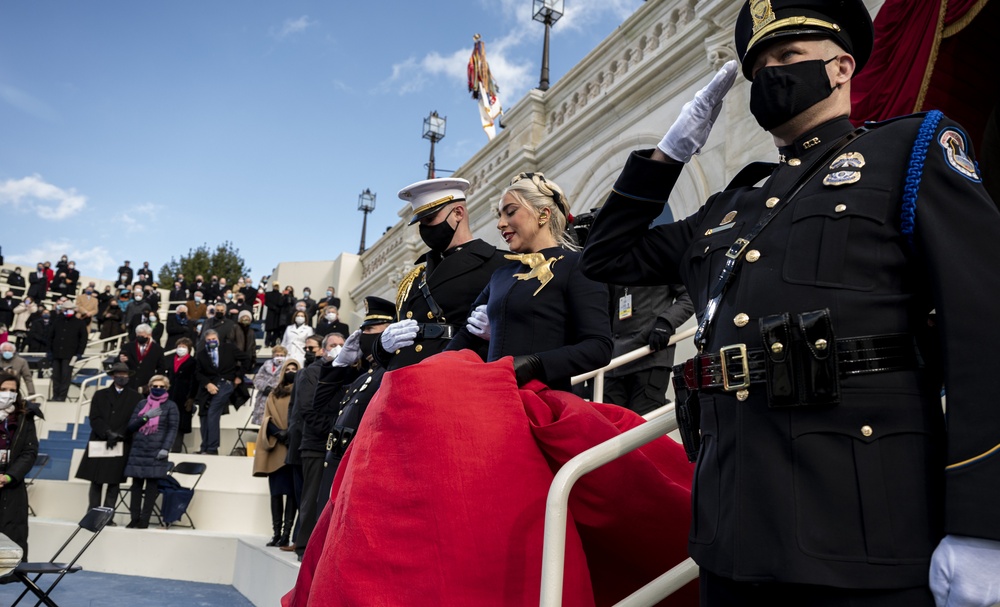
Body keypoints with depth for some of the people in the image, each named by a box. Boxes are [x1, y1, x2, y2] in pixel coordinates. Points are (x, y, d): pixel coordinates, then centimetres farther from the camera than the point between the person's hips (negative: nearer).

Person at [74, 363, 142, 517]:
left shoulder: (136, 398, 7)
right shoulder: (100, 395, 12)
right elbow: (94, 419, 3)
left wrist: (118, 435, -10)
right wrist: (108, 433, -12)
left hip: (122, 445, -1)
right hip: (99, 443, 1)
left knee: (114, 481, -1)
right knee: (96, 481, 2)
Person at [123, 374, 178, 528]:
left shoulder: (170, 406, 5)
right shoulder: (141, 403, 13)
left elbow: (173, 429, 1)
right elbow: (131, 426, 8)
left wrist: (165, 448, -11)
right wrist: (146, 416, -9)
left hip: (156, 452, -3)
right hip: (138, 450, 3)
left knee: (152, 484, -4)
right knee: (137, 484, 2)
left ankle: (144, 520, 0)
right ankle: (134, 518, 8)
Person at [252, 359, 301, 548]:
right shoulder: (274, 394, 19)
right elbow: (267, 419, 11)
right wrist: (279, 432, -7)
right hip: (276, 448, 4)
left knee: (291, 492, -6)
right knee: (276, 492, 2)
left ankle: (286, 533, -7)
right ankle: (277, 533, 4)